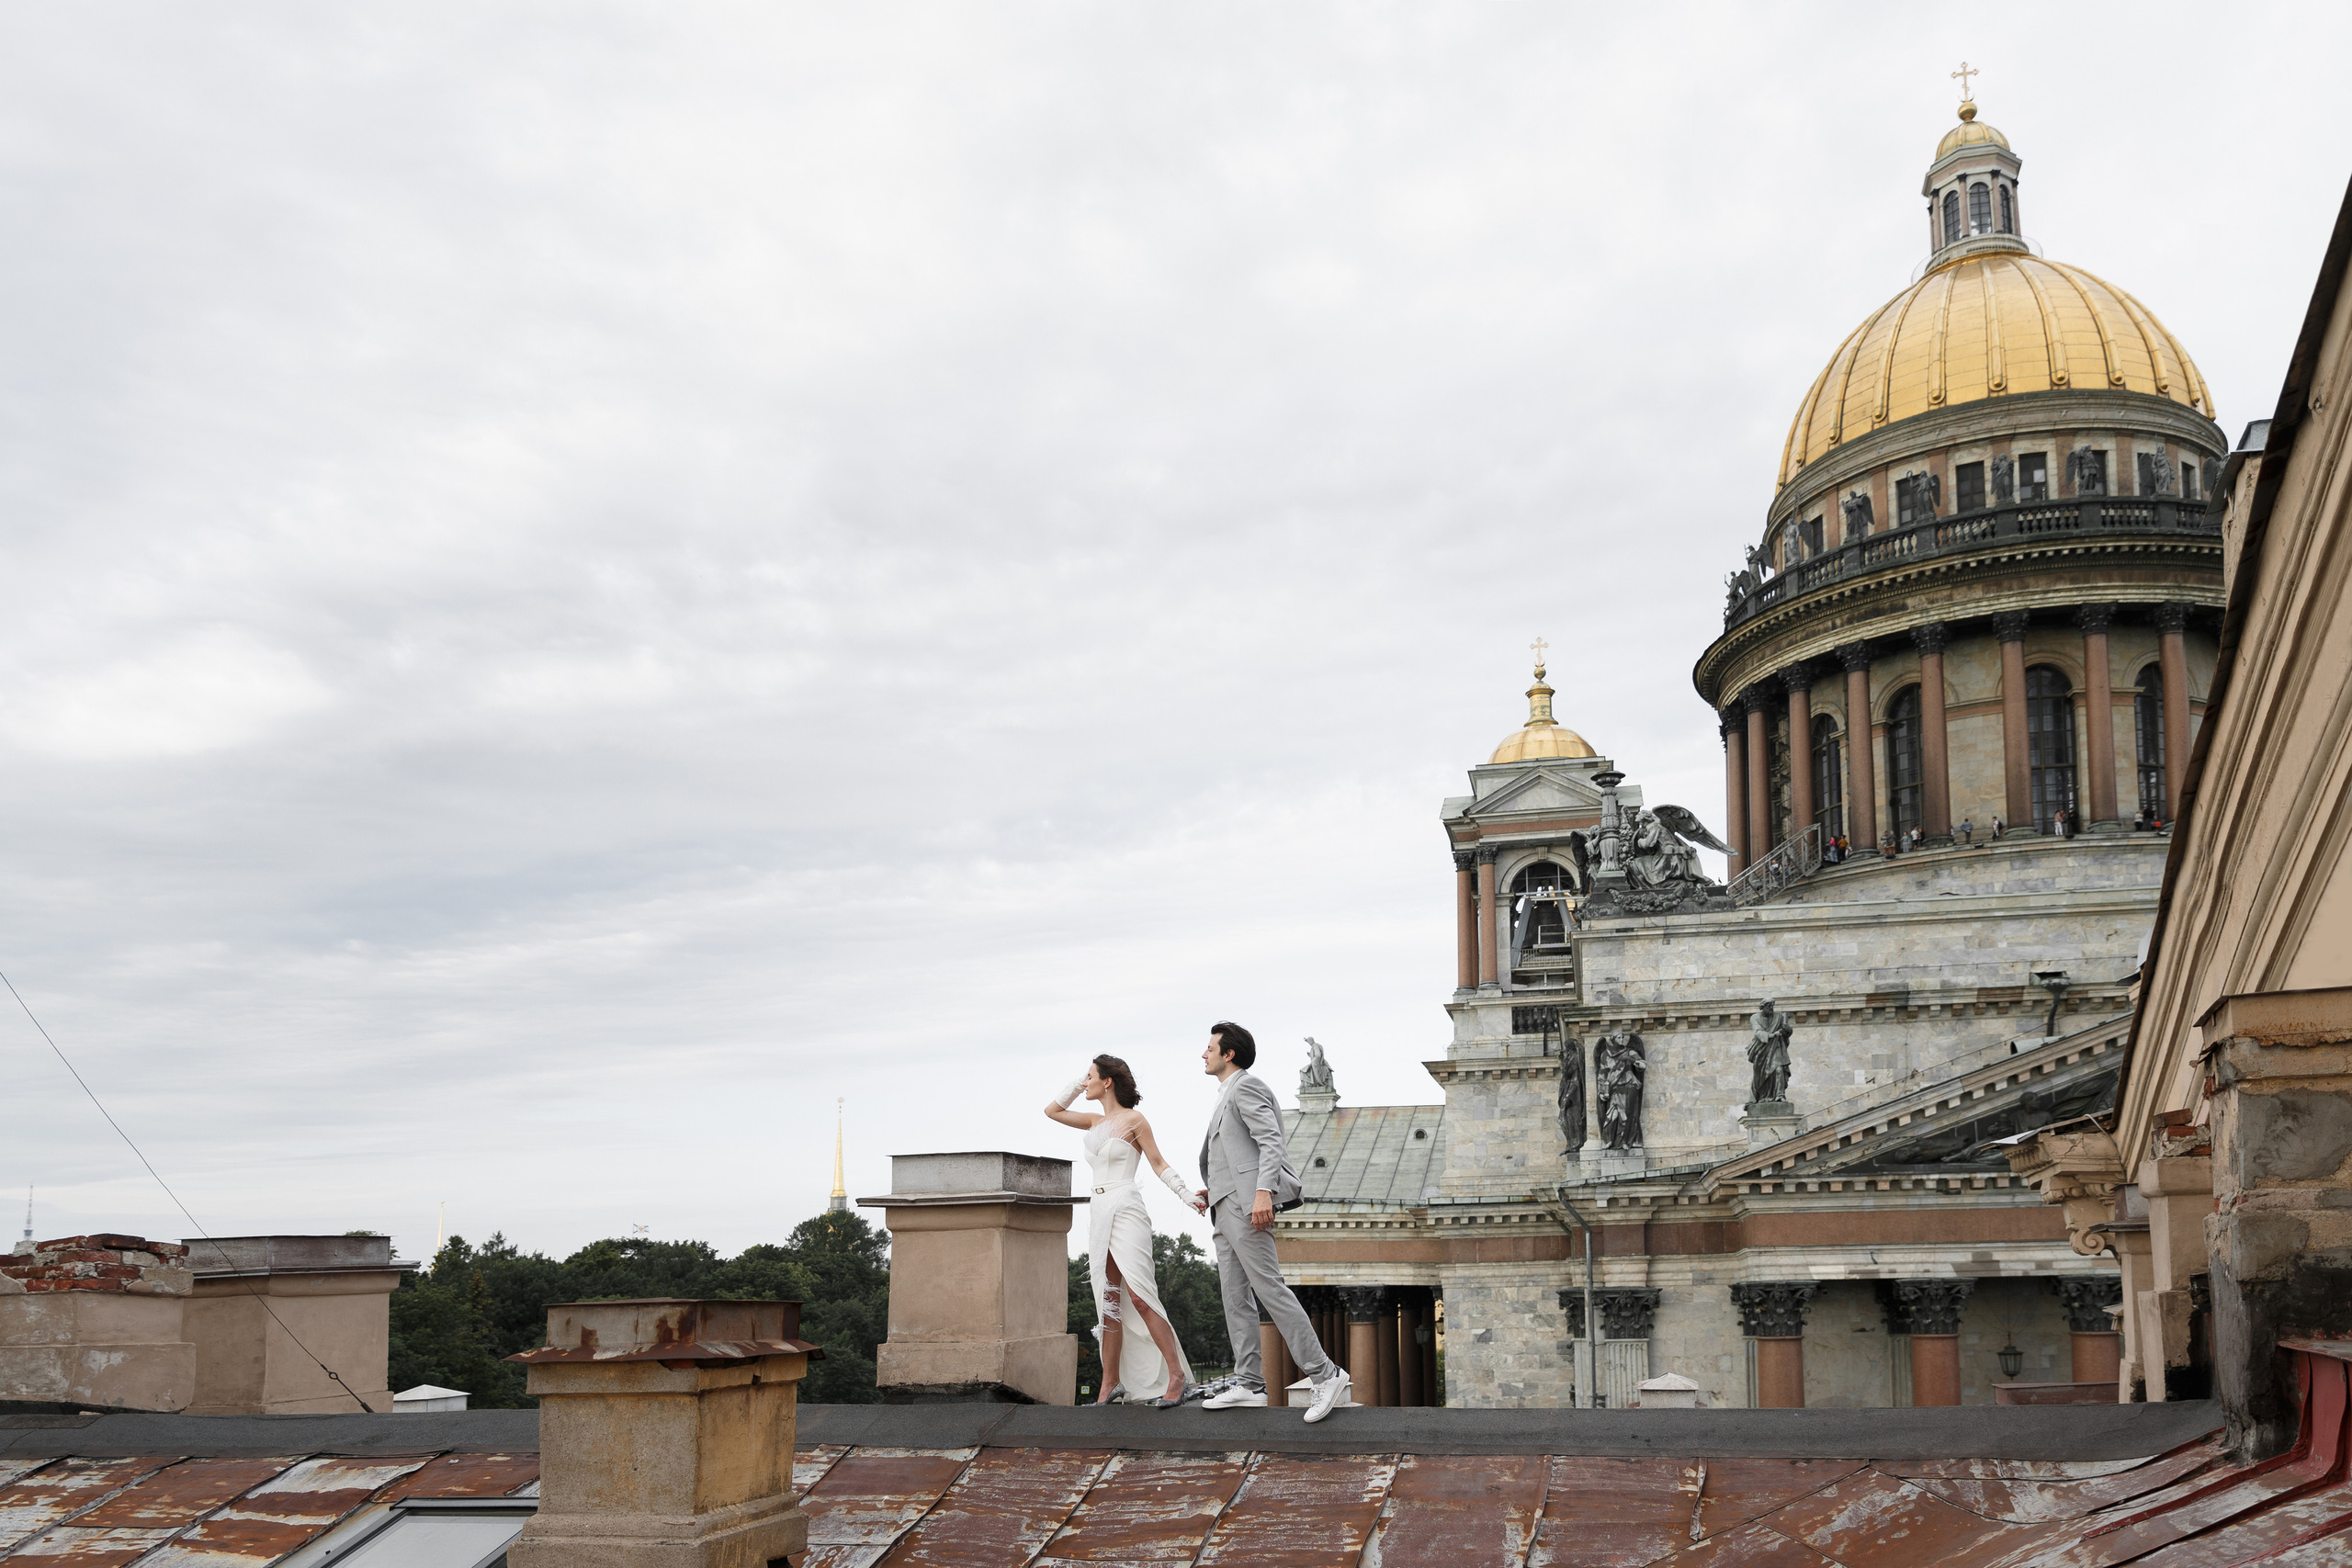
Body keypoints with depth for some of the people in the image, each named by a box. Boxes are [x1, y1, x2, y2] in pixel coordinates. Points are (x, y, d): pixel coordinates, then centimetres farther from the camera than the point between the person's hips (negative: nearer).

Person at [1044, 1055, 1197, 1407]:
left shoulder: (1134, 1120, -2)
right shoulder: (1096, 1122, 17)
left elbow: (1158, 1163, -4)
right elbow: (1052, 1111, 24)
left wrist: (1186, 1194, -13)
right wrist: (1078, 1085, 16)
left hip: (1126, 1211, -7)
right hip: (1099, 1214, 7)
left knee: (1139, 1296, -15)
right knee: (1108, 1301, 5)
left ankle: (1177, 1375, -12)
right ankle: (1110, 1383, 6)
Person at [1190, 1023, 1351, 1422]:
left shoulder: (1247, 1086, -4)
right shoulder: (1229, 1096, 26)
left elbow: (1270, 1142, -15)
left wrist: (1263, 1193, -27)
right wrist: (1212, 1191, 17)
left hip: (1248, 1203, -11)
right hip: (1227, 1208, 11)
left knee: (1268, 1288, -15)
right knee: (1235, 1298, 6)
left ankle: (1324, 1375, -14)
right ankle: (1249, 1385, 6)